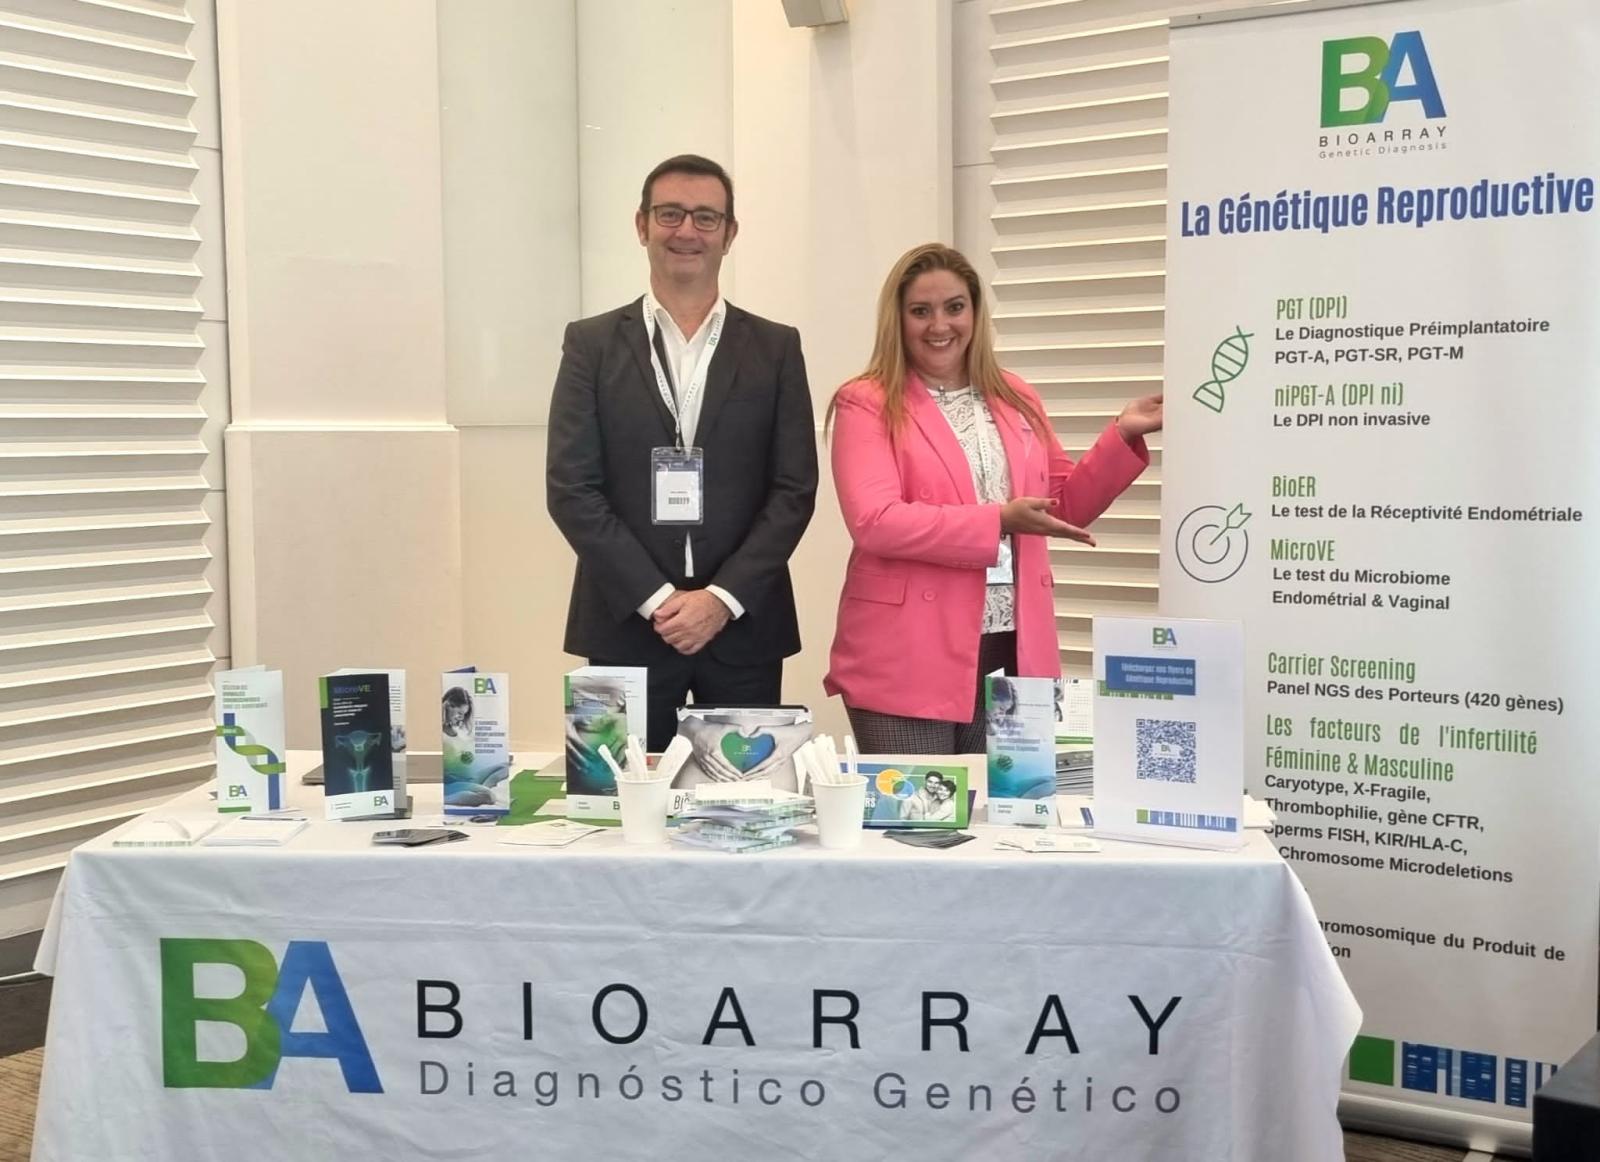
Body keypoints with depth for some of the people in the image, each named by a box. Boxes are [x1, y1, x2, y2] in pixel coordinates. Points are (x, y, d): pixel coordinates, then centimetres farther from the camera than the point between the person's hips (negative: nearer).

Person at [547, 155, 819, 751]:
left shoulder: (775, 348, 7)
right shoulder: (592, 344, 4)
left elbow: (794, 490, 1)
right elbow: (571, 489, -2)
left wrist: (724, 597, -11)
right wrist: (657, 598, -11)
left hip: (745, 626, 1)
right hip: (626, 624, -1)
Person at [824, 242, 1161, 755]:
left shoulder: (1015, 399, 13)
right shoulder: (866, 404, -3)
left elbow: (1064, 506, 20)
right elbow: (874, 521, -16)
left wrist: (1123, 435, 6)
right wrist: (1000, 521, -20)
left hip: (1014, 655, 5)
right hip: (909, 664, -5)